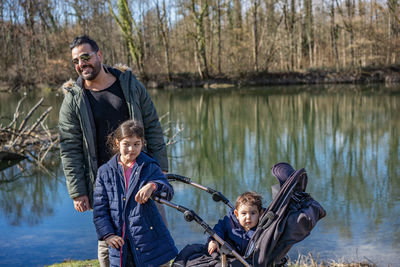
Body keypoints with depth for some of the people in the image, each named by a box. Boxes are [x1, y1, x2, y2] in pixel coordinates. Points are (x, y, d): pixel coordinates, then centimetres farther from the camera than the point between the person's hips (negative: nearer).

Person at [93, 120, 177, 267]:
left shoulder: (150, 167, 1)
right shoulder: (105, 172, 6)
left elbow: (169, 191, -14)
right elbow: (99, 208, 5)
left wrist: (152, 186, -36)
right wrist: (107, 234, -7)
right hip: (119, 243, 2)